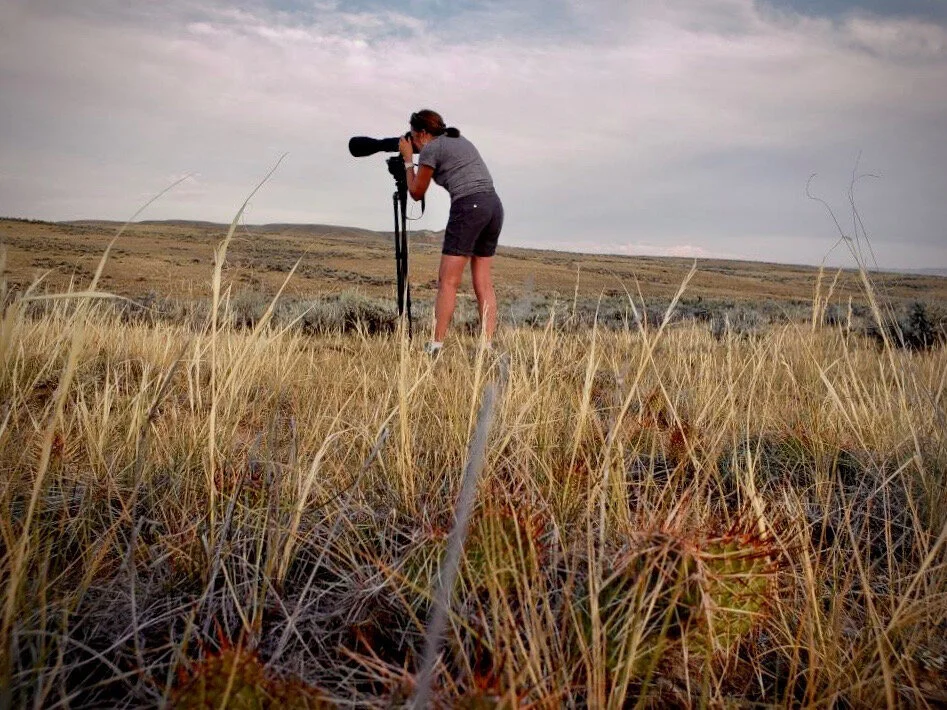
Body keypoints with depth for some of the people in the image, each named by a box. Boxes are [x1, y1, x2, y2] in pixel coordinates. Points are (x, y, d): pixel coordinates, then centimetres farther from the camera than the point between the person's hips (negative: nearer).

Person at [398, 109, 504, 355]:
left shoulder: (430, 149, 2)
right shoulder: (459, 139, 25)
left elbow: (417, 192, 9)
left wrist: (408, 159, 20)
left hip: (469, 207, -8)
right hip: (494, 205, 8)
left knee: (448, 281, -4)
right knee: (484, 284, 6)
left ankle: (436, 345, -6)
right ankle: (488, 346, 0)